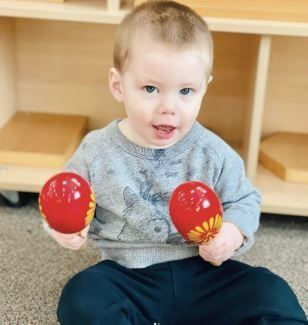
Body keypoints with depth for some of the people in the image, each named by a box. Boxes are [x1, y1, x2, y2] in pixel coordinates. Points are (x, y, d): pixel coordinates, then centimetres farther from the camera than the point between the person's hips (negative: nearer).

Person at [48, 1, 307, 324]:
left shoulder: (214, 154, -6)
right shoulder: (96, 152, -7)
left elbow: (244, 201, 5)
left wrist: (233, 231, -16)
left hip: (201, 272, 1)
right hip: (128, 276, 0)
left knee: (273, 296, -16)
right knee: (80, 299, -27)